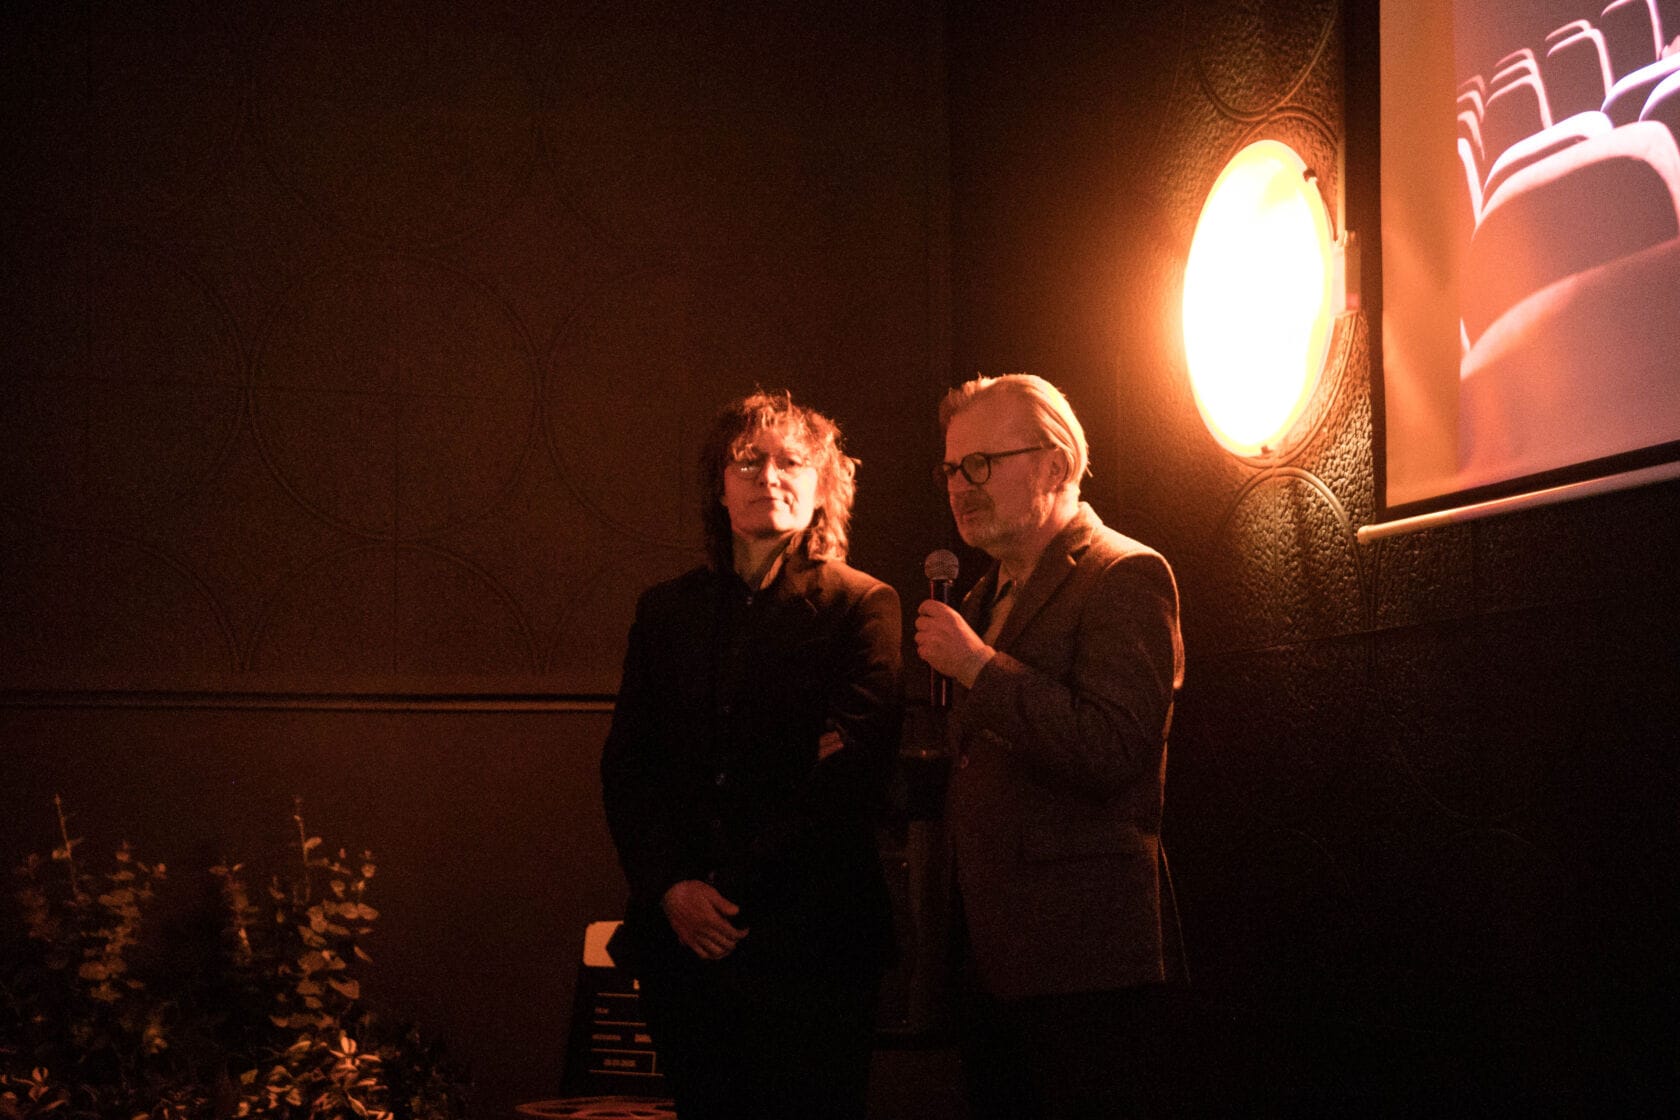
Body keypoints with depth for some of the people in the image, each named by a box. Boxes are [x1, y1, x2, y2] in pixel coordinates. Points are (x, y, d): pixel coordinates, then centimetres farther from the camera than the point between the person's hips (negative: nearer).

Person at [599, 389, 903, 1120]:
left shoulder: (863, 607, 2)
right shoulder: (666, 610, 14)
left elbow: (852, 773, -8)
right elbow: (625, 768, 10)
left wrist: (735, 892, -11)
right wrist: (671, 888, -6)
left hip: (807, 946, -3)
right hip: (684, 939, 4)